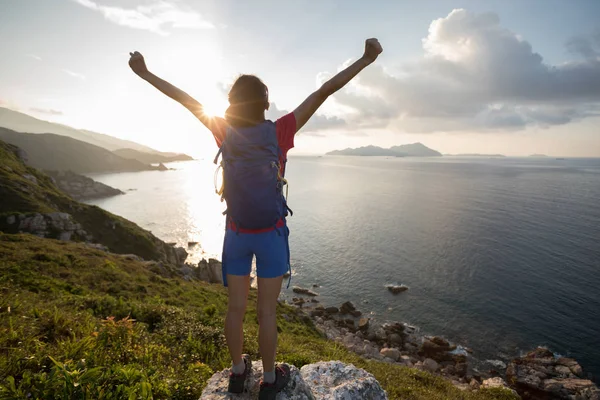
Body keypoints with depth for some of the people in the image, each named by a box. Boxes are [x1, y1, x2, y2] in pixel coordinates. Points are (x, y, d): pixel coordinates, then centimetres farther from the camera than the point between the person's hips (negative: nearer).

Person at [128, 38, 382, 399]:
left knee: (236, 307, 15)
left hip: (236, 233, 3)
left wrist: (144, 72, 16)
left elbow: (187, 100, 4)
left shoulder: (226, 132, -7)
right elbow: (323, 92, -14)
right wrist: (366, 59, -11)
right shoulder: (279, 132, -15)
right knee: (267, 310, 9)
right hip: (270, 235, -3)